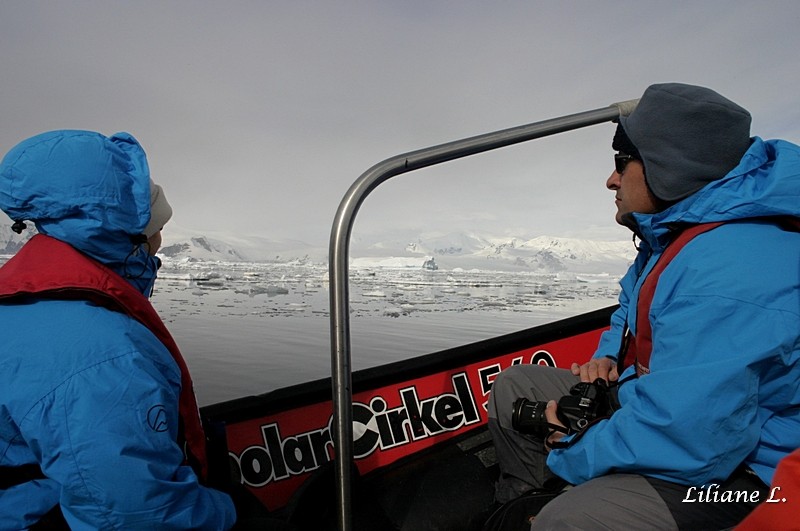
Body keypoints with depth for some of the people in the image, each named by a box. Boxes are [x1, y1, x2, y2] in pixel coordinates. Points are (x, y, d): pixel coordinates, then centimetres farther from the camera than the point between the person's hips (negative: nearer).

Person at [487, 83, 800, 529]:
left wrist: (574, 455, -17)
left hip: (734, 468, -9)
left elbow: (681, 438, -33)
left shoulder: (729, 274, -30)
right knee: (514, 387, 9)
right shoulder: (672, 233, 3)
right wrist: (607, 356, 1)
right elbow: (633, 312, 21)